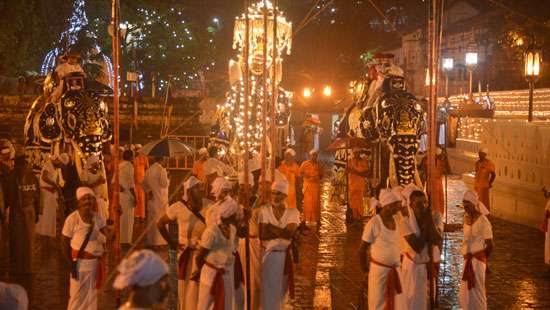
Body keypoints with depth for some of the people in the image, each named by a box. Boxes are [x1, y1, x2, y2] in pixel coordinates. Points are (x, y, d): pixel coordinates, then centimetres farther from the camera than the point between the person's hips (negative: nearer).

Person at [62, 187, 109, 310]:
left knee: (92, 295, 15)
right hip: (80, 263, -5)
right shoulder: (72, 218, -13)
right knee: (78, 296, 0)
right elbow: (65, 243, -9)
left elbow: (108, 235, -5)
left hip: (95, 262, 6)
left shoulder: (96, 217, 3)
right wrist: (71, 264, -13)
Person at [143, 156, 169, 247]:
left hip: (152, 198, 7)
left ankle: (150, 240, 16)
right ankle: (159, 240, -3)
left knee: (151, 219, 13)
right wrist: (168, 179, 2)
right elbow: (164, 183, -16)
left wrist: (148, 192, 5)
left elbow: (144, 183, 12)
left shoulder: (149, 170, 9)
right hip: (160, 198, -7)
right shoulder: (161, 169, -13)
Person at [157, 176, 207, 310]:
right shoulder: (178, 207, -6)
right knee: (185, 288, 6)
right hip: (186, 254, -1)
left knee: (200, 288, -1)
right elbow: (160, 224, 6)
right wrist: (171, 243, 5)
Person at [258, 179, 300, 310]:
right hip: (269, 256, -1)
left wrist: (270, 226, -13)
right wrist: (282, 232, -14)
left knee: (281, 291, 12)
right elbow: (263, 235, -13)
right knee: (269, 291, -1)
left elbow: (289, 234, -17)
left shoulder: (293, 212, -2)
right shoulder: (264, 211, -3)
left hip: (286, 257, 1)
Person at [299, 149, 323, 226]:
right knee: (308, 202, -6)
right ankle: (307, 219, 0)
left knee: (316, 202, -1)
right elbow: (300, 173, 5)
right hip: (308, 184, -2)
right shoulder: (305, 164, 2)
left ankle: (314, 219, 5)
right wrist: (305, 175, -14)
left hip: (316, 185, 2)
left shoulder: (318, 165, 10)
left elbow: (321, 175, 18)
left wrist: (319, 177, -3)